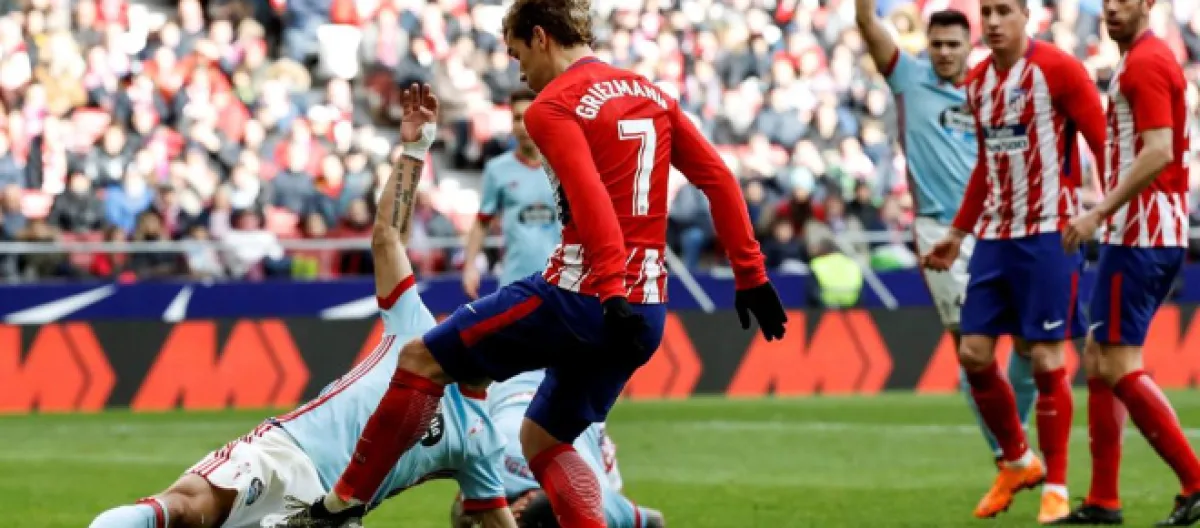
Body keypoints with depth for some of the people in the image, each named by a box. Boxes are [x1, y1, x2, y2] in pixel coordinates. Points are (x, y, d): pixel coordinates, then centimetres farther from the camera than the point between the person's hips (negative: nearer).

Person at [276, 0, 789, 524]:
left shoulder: (552, 106, -6)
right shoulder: (652, 94, 16)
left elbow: (590, 199, -21)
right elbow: (718, 178, 11)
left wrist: (612, 295, -28)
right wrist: (750, 275, 13)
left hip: (579, 294, -7)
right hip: (647, 313, 7)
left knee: (419, 361, 5)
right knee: (542, 439, 20)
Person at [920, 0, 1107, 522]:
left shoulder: (1058, 69, -9)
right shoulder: (977, 81, 12)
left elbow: (1104, 144, -10)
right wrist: (957, 234, 24)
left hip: (1048, 234, -7)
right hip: (994, 235, 7)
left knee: (1047, 359, -6)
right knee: (973, 353, 4)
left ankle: (1056, 486, 6)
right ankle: (1017, 462, 23)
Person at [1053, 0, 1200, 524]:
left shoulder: (1145, 62, -13)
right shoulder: (1148, 59, 18)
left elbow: (1158, 152, -23)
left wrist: (1100, 213, -22)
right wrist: (1107, 213, 20)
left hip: (1138, 235, -10)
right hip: (1147, 233, 10)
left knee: (1119, 368, -10)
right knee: (1098, 360, 11)